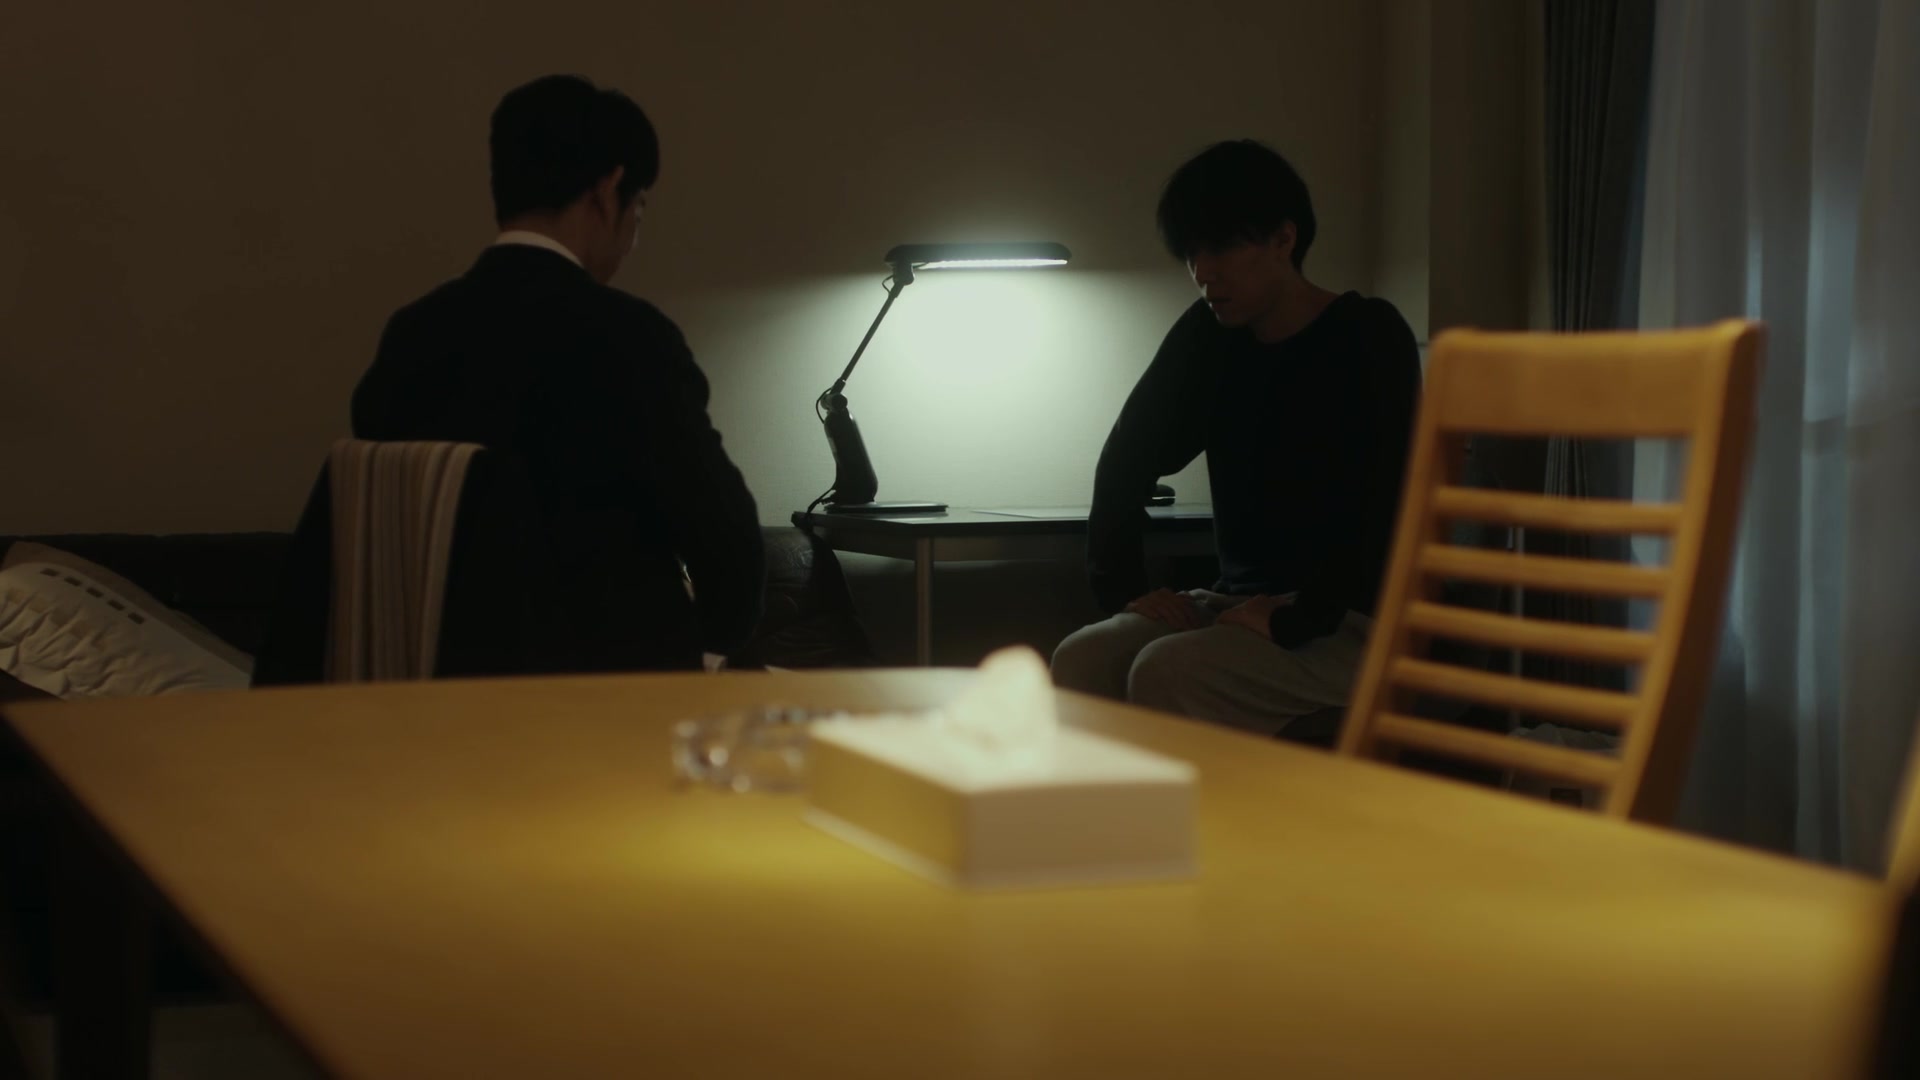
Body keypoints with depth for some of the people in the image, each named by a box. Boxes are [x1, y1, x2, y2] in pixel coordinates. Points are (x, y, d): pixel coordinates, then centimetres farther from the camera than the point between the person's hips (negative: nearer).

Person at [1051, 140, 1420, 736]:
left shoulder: (1369, 337, -7)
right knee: (1082, 661, -22)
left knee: (1166, 674, -30)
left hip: (1349, 624, -6)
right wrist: (1124, 589, 2)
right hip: (1238, 602, 6)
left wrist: (1295, 621, -25)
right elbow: (1125, 463, 16)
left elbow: (1385, 506, -19)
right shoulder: (1206, 337, 11)